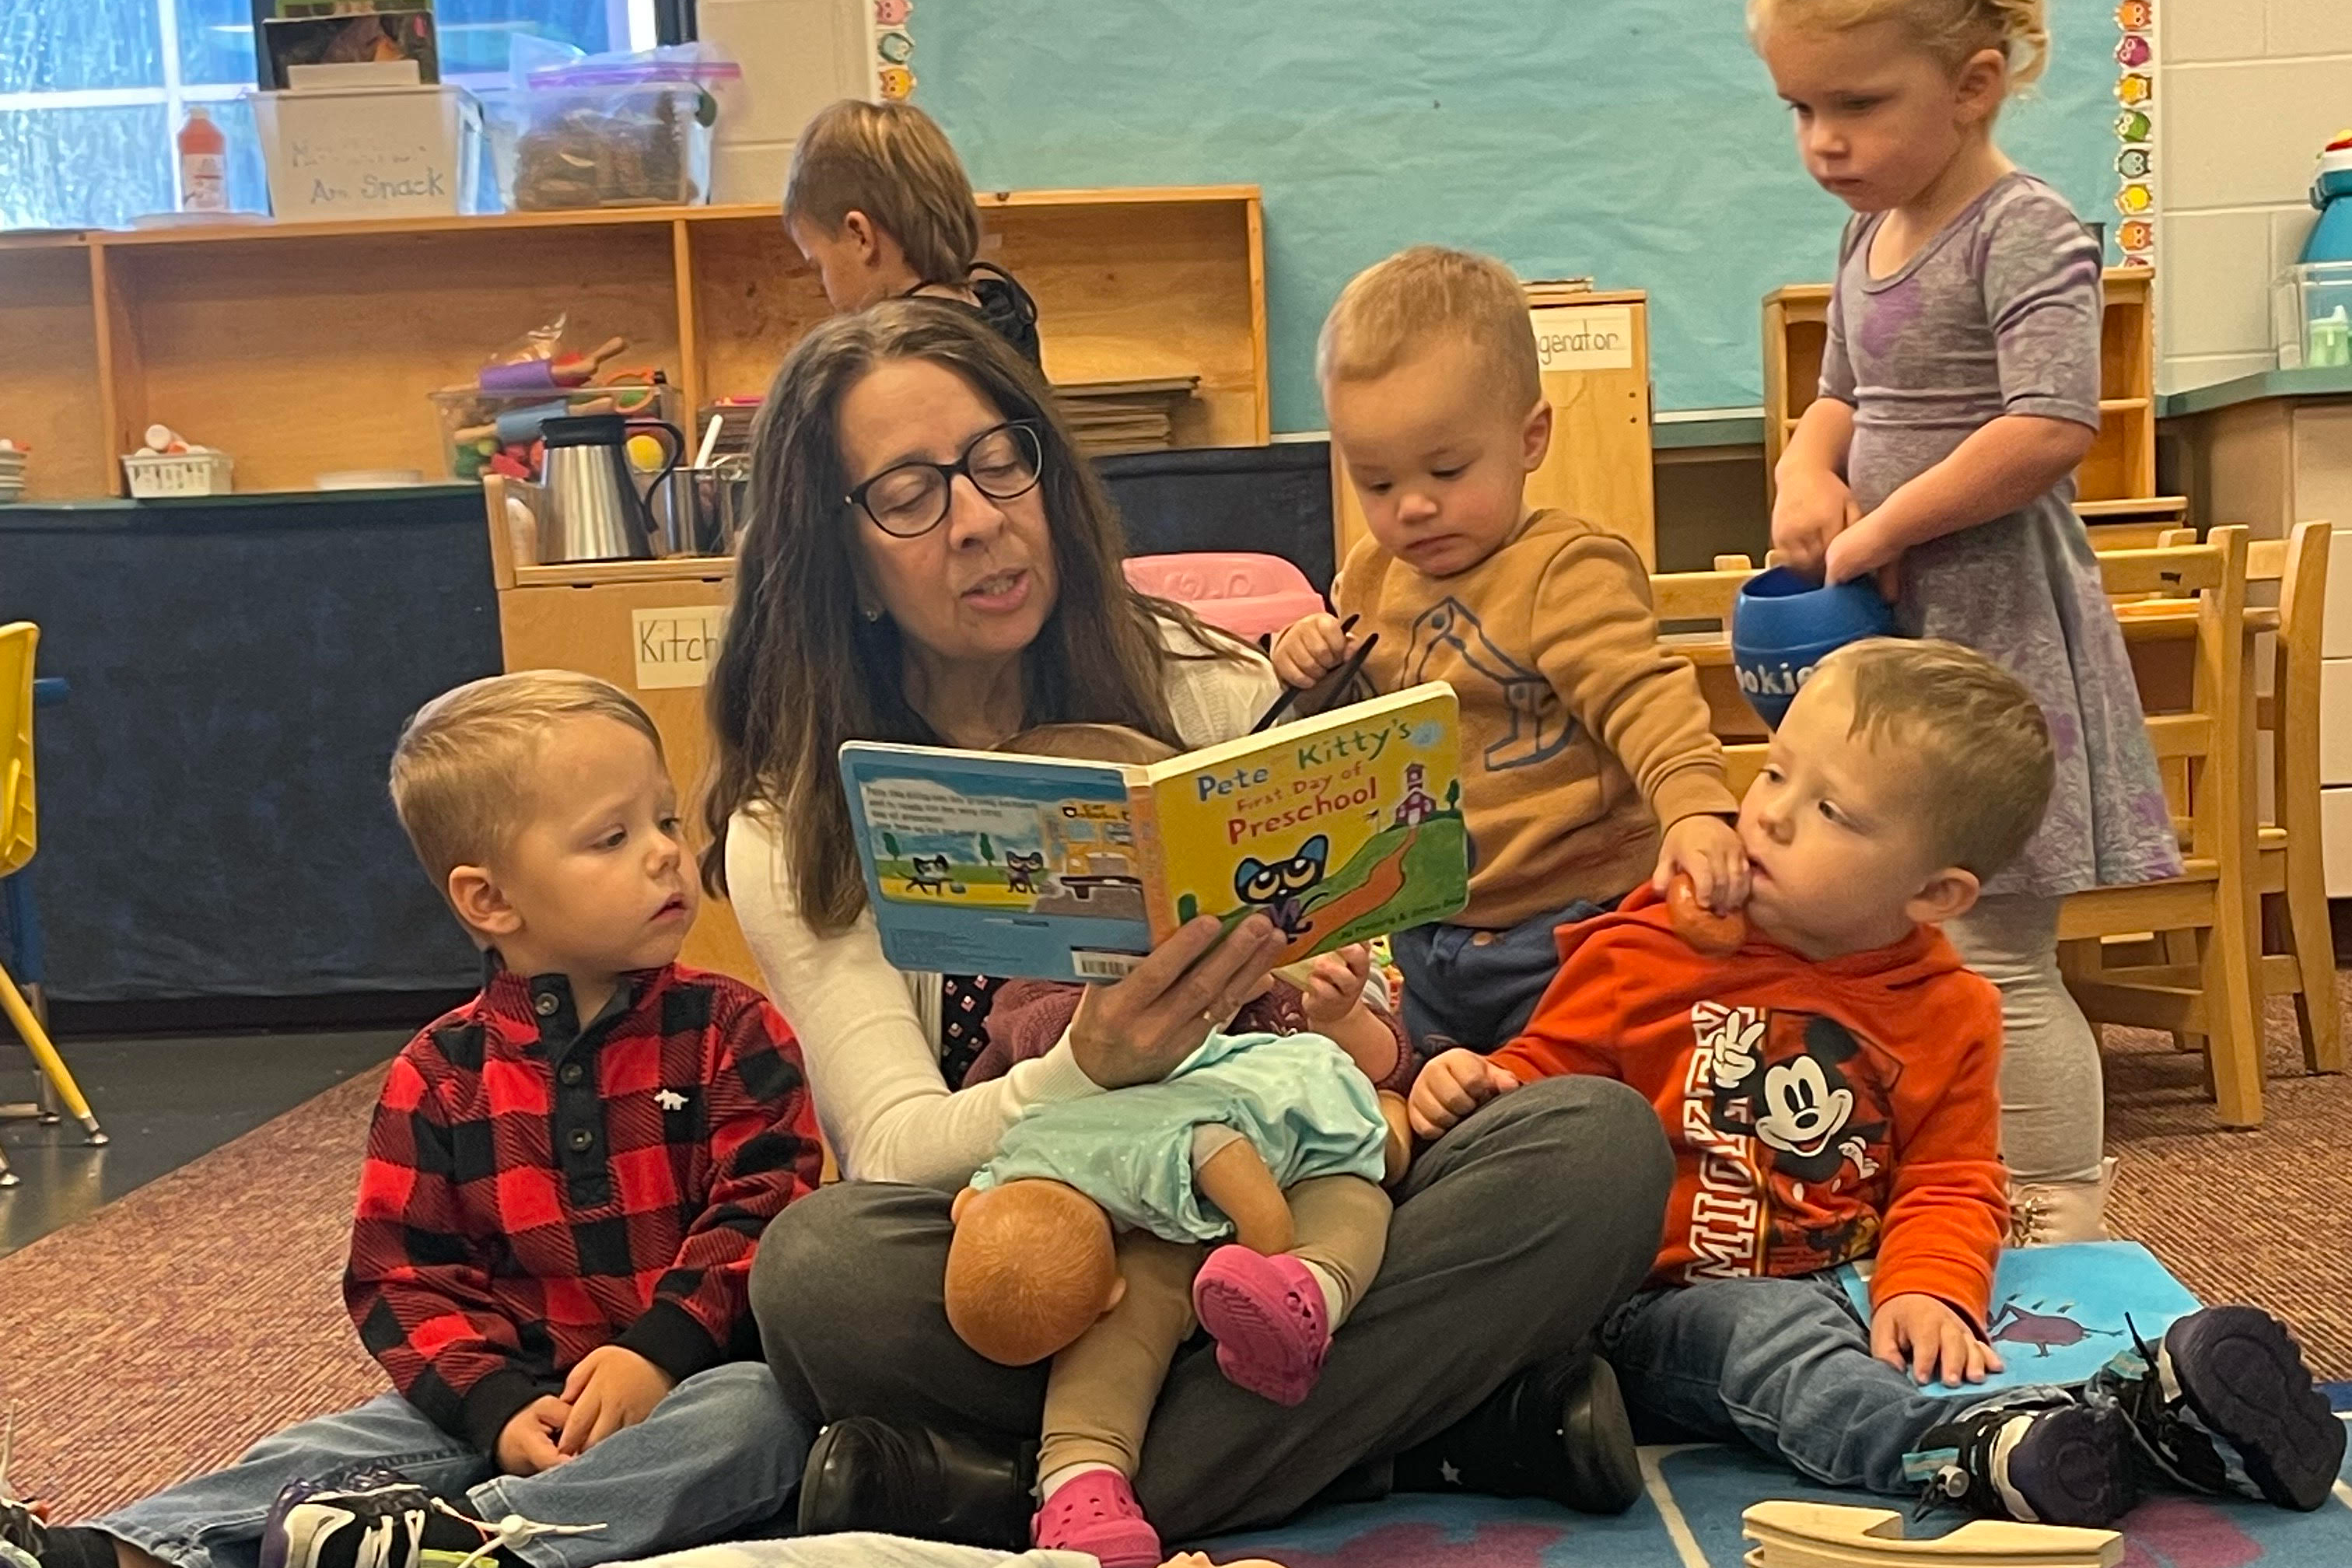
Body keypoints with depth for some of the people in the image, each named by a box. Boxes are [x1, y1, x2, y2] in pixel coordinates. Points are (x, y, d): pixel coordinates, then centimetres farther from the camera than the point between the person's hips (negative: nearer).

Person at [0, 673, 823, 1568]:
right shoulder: (439, 1076, 5)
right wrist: (498, 1403, -14)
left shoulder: (728, 1032, 1)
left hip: (687, 1380, -3)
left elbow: (765, 1206, -7)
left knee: (759, 1412, -34)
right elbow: (403, 1271, 3)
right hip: (513, 1396, 3)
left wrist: (660, 1350, -21)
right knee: (323, 1452, -15)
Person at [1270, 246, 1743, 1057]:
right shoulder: (1375, 575, 7)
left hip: (1560, 933, -7)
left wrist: (1695, 806, -46)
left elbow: (1645, 696, -28)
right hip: (1422, 938, 8)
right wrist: (1308, 660, -1)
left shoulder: (1569, 572, -16)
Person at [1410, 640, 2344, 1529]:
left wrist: (1927, 1289, -14)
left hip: (1834, 1294, 4)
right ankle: (1975, 1449, -53)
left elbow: (1949, 1186, 7)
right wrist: (1478, 1090, -16)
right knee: (1771, 1335, -33)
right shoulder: (1646, 956, 1)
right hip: (1662, 1309, -4)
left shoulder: (1948, 1015, 8)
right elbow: (1543, 1074, 8)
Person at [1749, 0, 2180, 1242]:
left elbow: (2053, 428, -27)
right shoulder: (1868, 240, 10)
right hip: (1901, 626, 9)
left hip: (1994, 628, -9)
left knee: (1995, 948, -3)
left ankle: (2063, 1225, 12)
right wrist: (1805, 469, 0)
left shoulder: (2024, 231, -14)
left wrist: (1877, 531, -19)